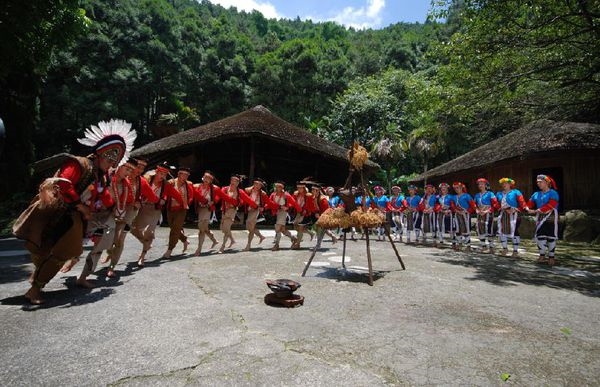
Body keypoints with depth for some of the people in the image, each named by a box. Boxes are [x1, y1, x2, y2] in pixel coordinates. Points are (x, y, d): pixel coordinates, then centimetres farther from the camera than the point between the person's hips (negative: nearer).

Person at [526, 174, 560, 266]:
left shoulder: (553, 193, -6)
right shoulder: (536, 194, 13)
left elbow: (551, 205, -19)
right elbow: (530, 203, 9)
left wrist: (537, 210, -25)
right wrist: (528, 209, -13)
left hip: (551, 216, -5)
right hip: (540, 217, 5)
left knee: (551, 237, 0)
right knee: (540, 236, 3)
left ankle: (551, 257, 10)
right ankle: (542, 256, 12)